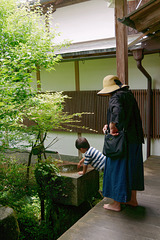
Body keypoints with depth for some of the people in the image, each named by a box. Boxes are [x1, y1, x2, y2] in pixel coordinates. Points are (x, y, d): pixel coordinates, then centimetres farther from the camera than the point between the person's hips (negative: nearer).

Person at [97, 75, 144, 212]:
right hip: (134, 140, 9)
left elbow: (118, 112, -37)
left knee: (118, 171, 3)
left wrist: (113, 127, -24)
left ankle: (117, 203, 14)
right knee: (131, 169, 18)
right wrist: (108, 125, 8)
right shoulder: (129, 95, 14)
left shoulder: (116, 98, -15)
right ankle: (132, 199, 31)